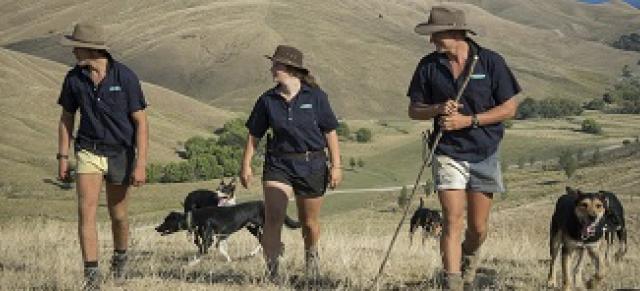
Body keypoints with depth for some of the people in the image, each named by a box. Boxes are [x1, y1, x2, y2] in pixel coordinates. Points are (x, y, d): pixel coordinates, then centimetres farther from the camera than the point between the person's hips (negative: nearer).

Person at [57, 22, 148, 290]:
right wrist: (63, 157, 6)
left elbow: (140, 122, -10)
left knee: (118, 215, 12)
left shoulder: (125, 77, -13)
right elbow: (66, 118, 10)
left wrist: (140, 164, -15)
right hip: (88, 150, 2)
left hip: (121, 154, -1)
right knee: (86, 212, -13)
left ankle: (120, 257, 41)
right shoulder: (74, 78, -4)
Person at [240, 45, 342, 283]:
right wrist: (246, 165, 5)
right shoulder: (267, 100, 1)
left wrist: (336, 165, -3)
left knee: (309, 222, 13)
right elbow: (254, 135, 9)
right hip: (278, 163, 1)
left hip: (312, 164, -1)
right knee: (273, 219, -15)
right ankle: (271, 272, -10)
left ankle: (311, 255, 44)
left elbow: (330, 132, 0)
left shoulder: (315, 96, -4)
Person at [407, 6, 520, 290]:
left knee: (478, 227, 10)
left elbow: (510, 108, -6)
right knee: (452, 222, -12)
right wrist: (439, 109, -16)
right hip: (448, 154, 0)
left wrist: (468, 120, -16)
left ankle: (469, 257, 41)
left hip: (484, 154, 0)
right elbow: (414, 110, 6)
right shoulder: (429, 65, 0)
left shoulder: (490, 61, -6)